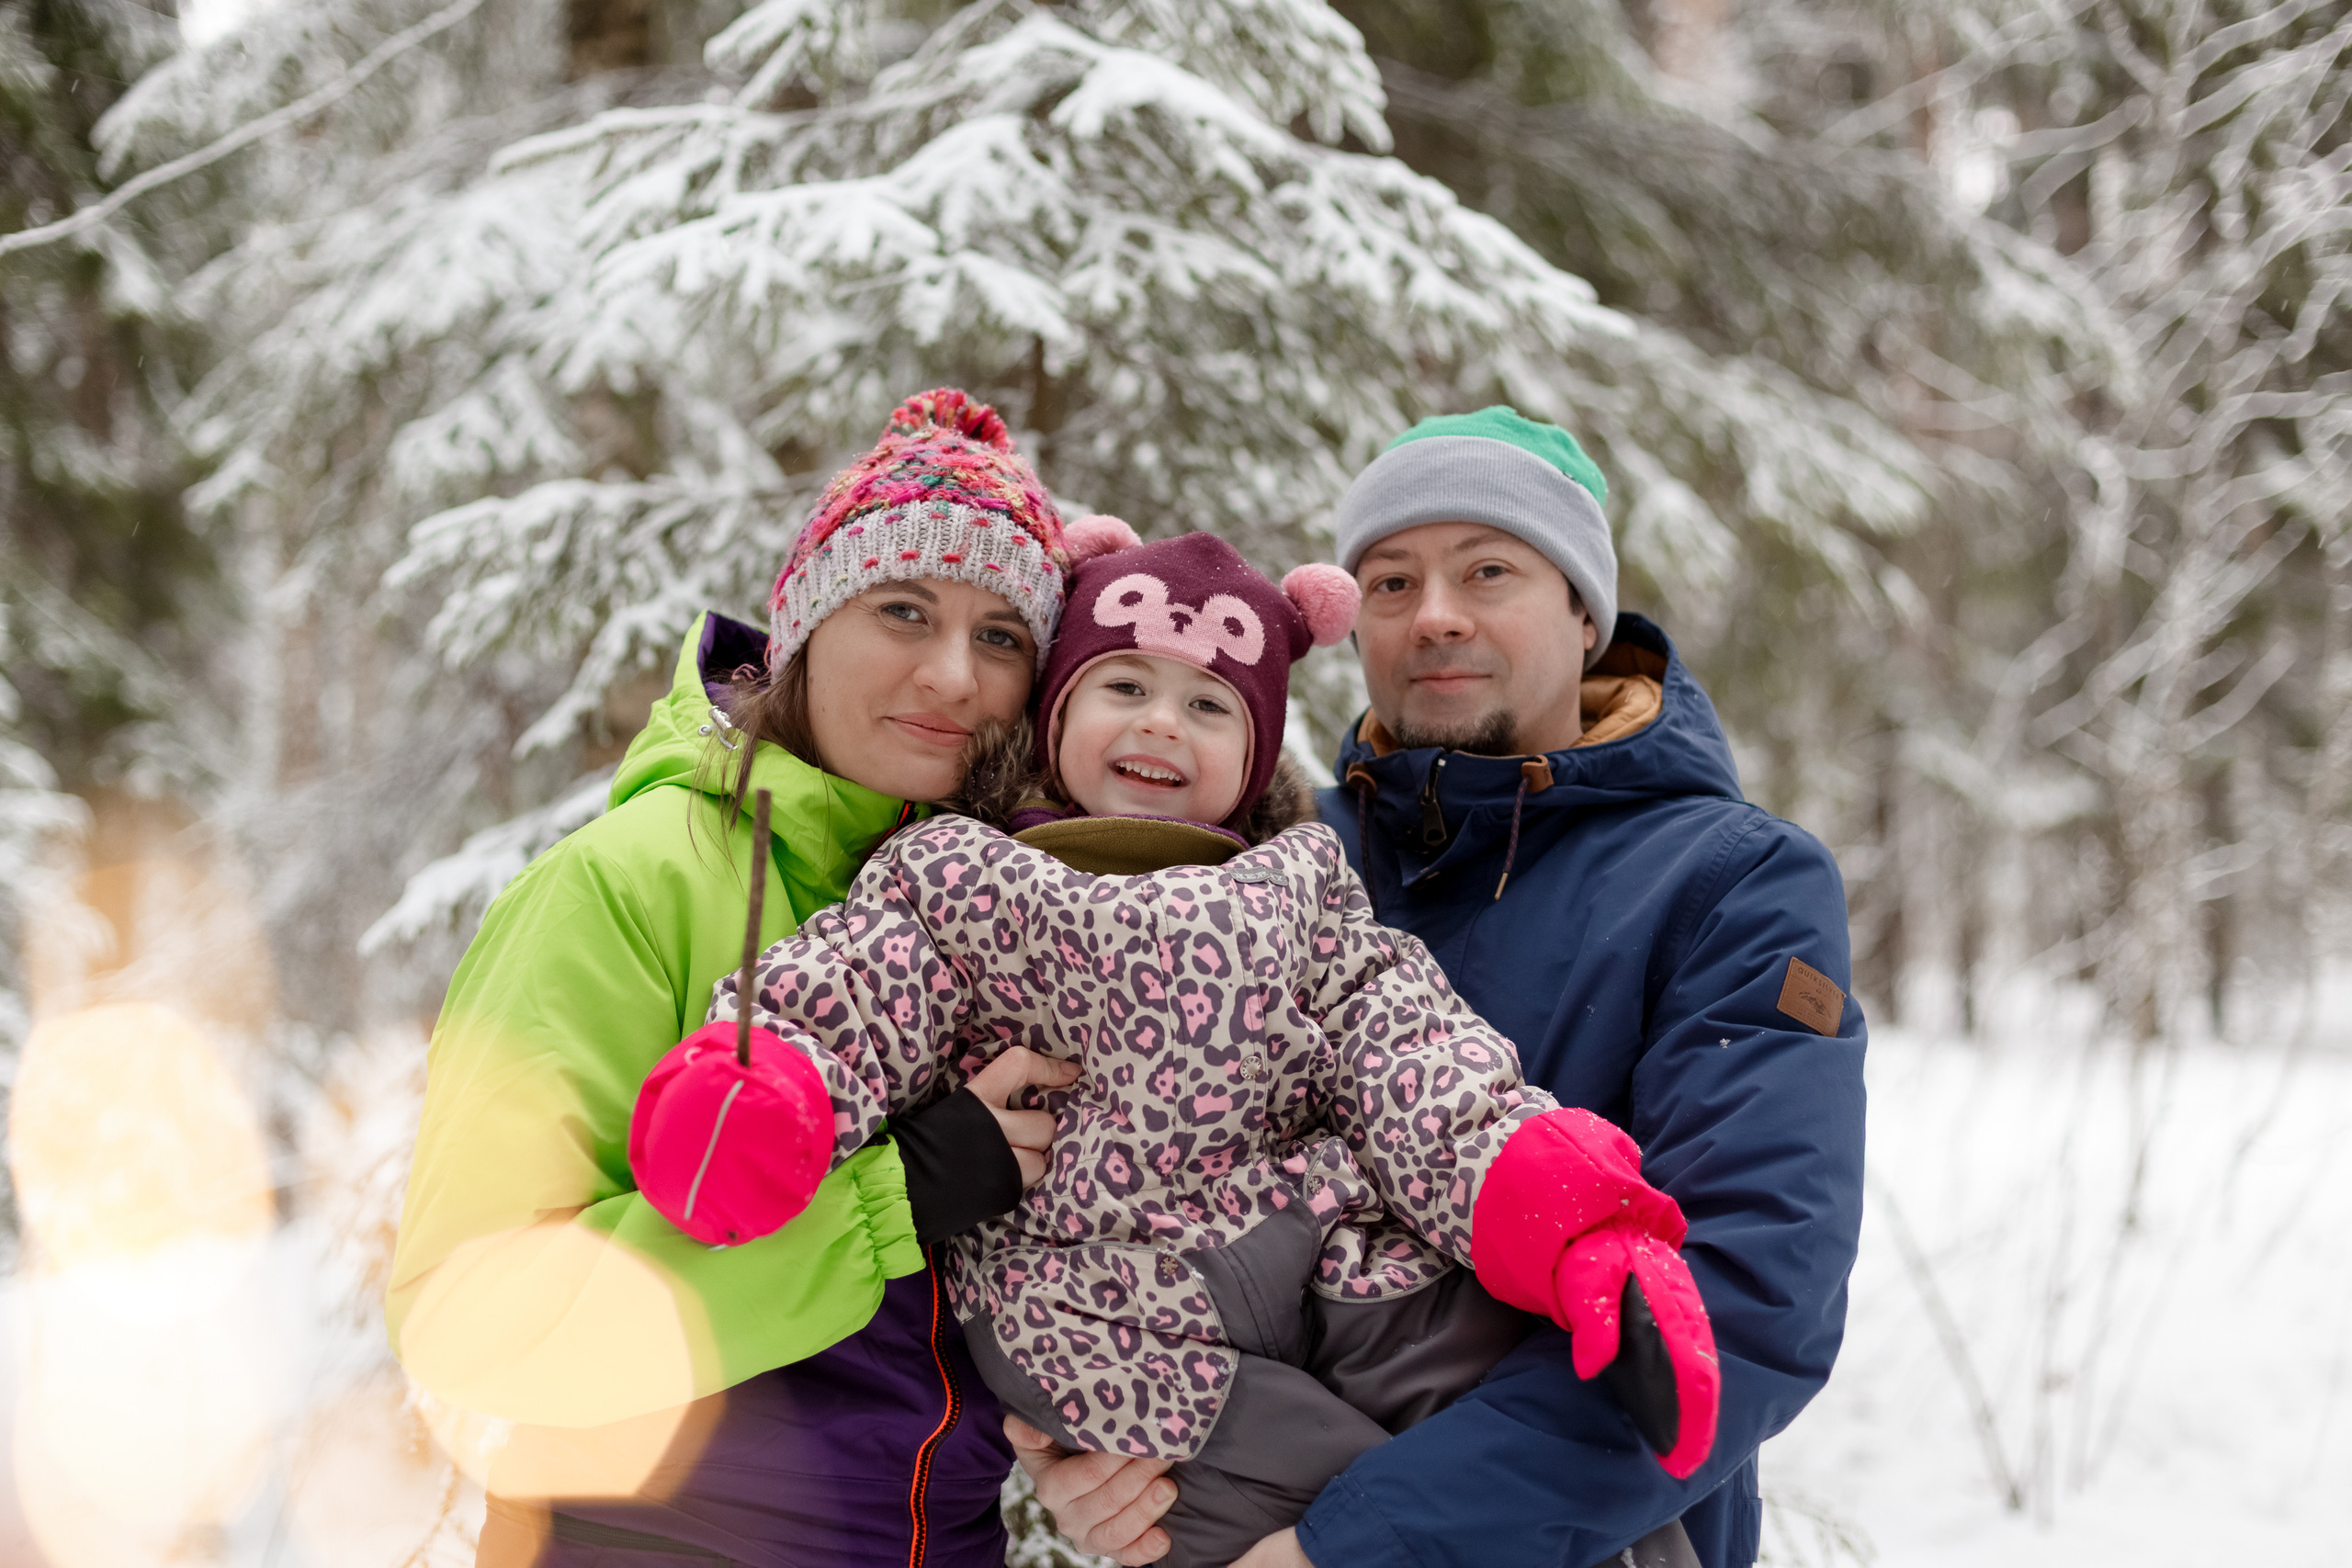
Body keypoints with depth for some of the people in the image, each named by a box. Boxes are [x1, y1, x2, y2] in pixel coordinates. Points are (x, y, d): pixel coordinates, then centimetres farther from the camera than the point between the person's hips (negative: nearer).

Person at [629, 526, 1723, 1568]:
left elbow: (1412, 1054, 8)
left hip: (1354, 1272, 3)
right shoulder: (959, 877, 15)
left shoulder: (1301, 884, 21)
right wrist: (749, 1090, -25)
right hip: (1126, 1318, -3)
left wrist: (1557, 1207, -10)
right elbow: (849, 993, 0)